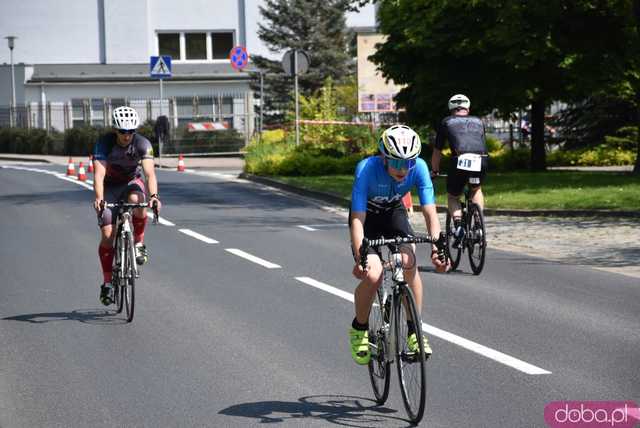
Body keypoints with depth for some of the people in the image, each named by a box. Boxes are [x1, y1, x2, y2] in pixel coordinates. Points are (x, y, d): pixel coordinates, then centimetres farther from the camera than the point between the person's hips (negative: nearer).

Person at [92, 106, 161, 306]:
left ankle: (139, 243, -15)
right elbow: (99, 174, -35)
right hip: (110, 186, 0)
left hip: (132, 182, 0)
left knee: (136, 200, -37)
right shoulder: (104, 143, -25)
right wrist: (99, 198, -53)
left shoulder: (142, 144, -23)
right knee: (107, 235, -10)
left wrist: (153, 196, -53)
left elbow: (150, 173, -34)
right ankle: (107, 283, 3)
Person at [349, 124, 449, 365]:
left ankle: (415, 331, -10)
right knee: (373, 276, -21)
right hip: (366, 216, -2)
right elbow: (357, 219, -35)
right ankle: (359, 329, 5)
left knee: (409, 263, -23)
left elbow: (430, 212, -26)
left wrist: (438, 246, -39)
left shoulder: (419, 167, -27)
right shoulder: (367, 169, -35)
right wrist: (360, 257, -45)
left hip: (394, 213, 2)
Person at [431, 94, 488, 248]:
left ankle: (458, 225, -4)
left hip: (460, 160, -2)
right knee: (476, 190, 32)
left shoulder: (447, 122, 23)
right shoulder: (478, 121, 30)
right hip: (481, 160, 2)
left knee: (452, 197, 21)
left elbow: (437, 152, 27)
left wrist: (434, 171, 42)